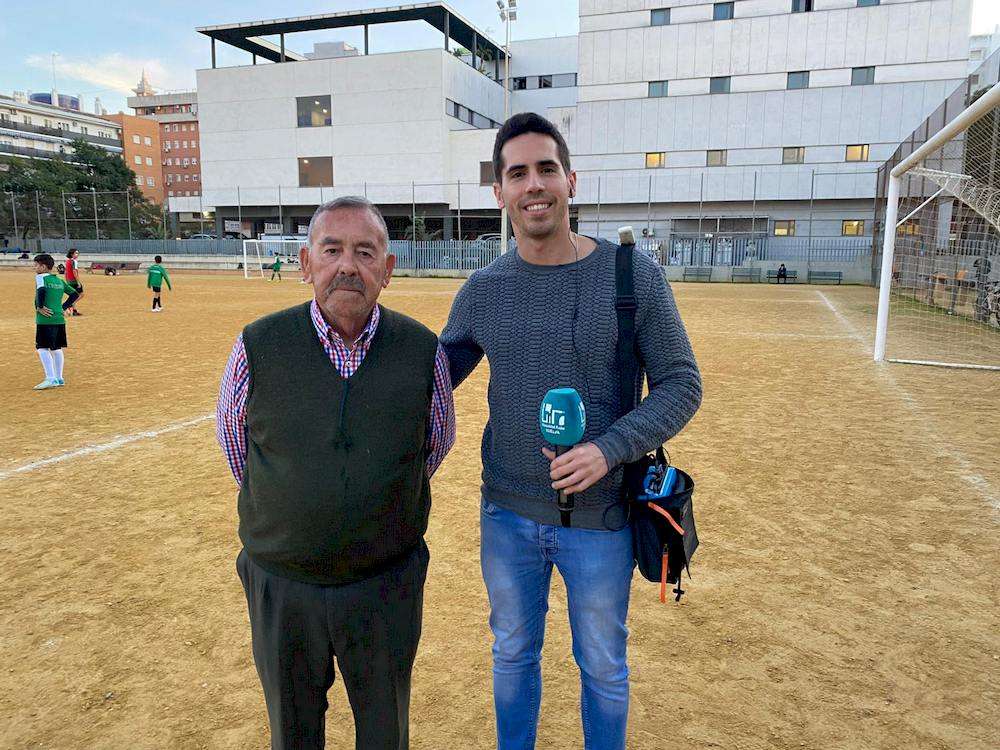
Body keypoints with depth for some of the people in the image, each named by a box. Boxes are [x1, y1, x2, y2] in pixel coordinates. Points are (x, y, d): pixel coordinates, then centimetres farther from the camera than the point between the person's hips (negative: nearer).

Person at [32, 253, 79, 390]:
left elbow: (41, 290, -25)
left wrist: (39, 307, -16)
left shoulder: (40, 277, -5)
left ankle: (50, 378, -15)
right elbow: (74, 294, 17)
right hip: (59, 319, 7)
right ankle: (59, 378, 18)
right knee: (56, 349, 14)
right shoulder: (59, 280, 15)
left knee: (42, 348, -6)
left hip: (45, 319, -7)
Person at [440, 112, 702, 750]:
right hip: (507, 514, 3)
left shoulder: (635, 274, -11)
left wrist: (609, 449, -23)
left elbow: (681, 386, -9)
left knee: (603, 667, 19)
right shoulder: (484, 289, -3)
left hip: (600, 518, -2)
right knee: (513, 655, 23)